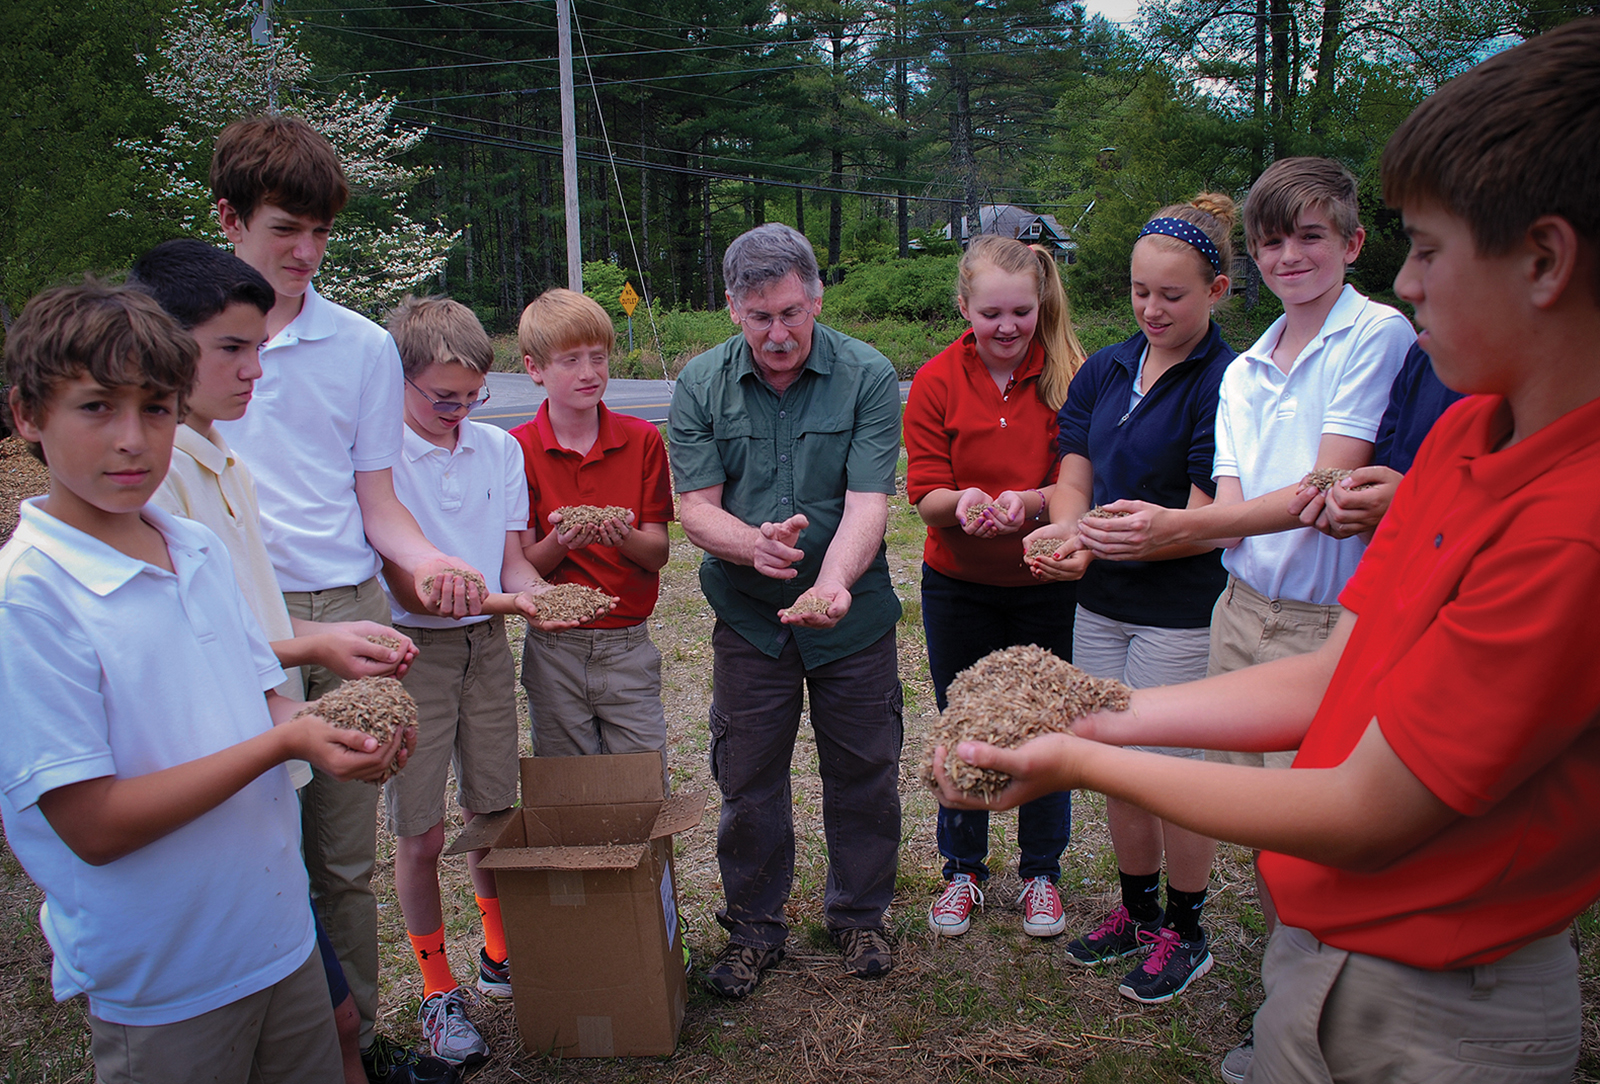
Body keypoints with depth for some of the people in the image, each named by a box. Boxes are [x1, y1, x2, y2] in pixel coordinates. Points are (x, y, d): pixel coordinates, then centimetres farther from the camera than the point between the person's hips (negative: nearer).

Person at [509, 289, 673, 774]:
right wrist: (559, 542, -25)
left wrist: (624, 536, -23)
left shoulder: (642, 440, 0)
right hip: (554, 648, -1)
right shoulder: (517, 450, -4)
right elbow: (522, 566, -5)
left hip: (629, 646, 1)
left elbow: (658, 553, -2)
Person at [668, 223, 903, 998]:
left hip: (854, 612, -1)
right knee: (747, 781, 10)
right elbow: (695, 507, -9)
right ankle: (754, 928, 31)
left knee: (863, 774, 12)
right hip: (749, 615, 1)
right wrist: (753, 544, -31)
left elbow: (867, 501, -19)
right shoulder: (701, 384, -4)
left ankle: (858, 916, 36)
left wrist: (831, 582, -37)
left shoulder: (868, 376, -10)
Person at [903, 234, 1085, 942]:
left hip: (1047, 585, 0)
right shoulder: (937, 381, -7)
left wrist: (1026, 501, -30)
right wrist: (961, 502, -31)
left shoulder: (1069, 375, -8)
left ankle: (1041, 872, 33)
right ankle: (963, 871, 34)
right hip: (958, 587, 1)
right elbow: (924, 496, -9)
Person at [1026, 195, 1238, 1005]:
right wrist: (1066, 531, -19)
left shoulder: (1225, 383, -13)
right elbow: (1073, 479, 3)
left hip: (1183, 612, -6)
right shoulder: (1104, 369, 7)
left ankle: (1185, 933, 28)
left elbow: (1205, 521, -17)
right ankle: (1137, 909, 37)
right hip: (1102, 605, 6)